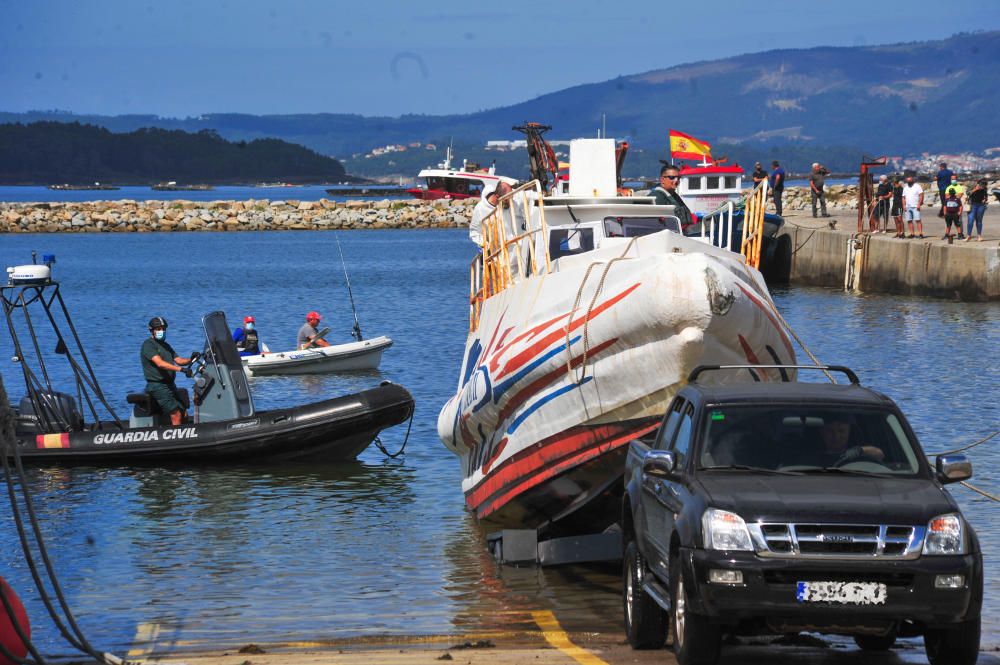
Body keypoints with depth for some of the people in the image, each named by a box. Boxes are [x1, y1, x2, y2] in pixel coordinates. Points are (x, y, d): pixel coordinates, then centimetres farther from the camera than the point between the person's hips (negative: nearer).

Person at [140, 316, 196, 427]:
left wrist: (191, 360, -12)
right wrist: (181, 369, -33)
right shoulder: (148, 345, -9)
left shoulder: (166, 346, 20)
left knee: (183, 413, 6)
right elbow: (160, 363, -23)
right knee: (176, 414, -16)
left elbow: (178, 360, 11)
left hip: (170, 384, 9)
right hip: (158, 386, -9)